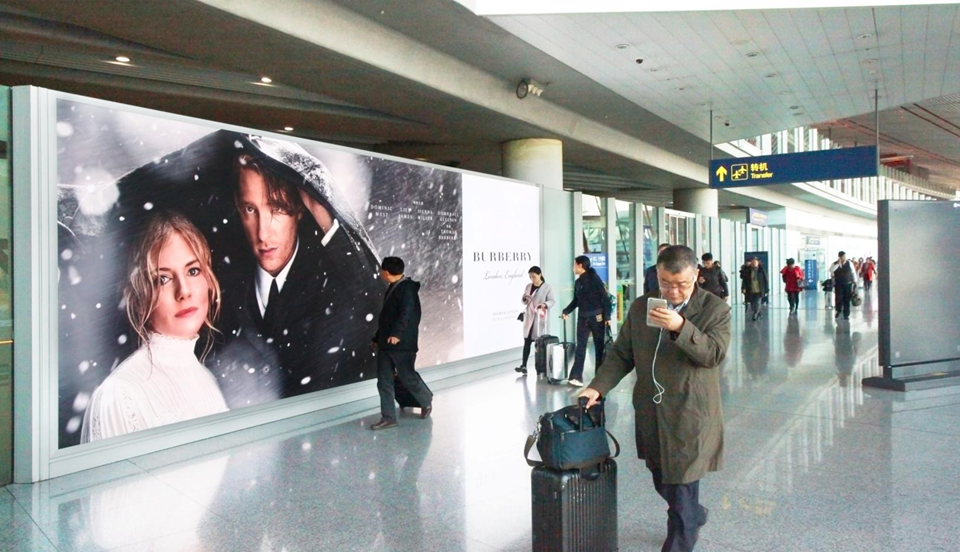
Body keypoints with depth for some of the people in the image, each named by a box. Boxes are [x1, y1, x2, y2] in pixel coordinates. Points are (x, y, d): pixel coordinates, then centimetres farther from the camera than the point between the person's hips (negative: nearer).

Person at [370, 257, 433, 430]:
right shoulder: (392, 289, 18)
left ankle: (426, 400, 28)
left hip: (402, 343, -9)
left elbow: (406, 313, -24)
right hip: (386, 344, 9)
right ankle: (388, 418, 10)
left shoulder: (407, 288, -11)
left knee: (407, 377, 1)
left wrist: (396, 333, -35)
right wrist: (377, 338, 26)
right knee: (384, 382, 4)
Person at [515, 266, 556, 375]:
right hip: (529, 317, 4)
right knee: (527, 342, 0)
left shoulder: (547, 287, -4)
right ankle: (524, 365, -1)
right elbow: (523, 301, 15)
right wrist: (525, 299, -9)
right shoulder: (528, 286, 11)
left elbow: (552, 301, -8)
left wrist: (545, 304, -28)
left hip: (540, 318, -4)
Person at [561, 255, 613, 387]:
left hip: (597, 317, -5)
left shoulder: (594, 278, -8)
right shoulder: (578, 282, 9)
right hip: (582, 318, 5)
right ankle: (576, 377, -6)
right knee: (580, 347, -2)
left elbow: (605, 297, -10)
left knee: (599, 346, 6)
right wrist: (566, 311, 2)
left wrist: (607, 316, -13)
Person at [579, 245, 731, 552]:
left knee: (682, 489, 0)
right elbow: (621, 354, 6)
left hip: (691, 416, -5)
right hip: (651, 414, 5)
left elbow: (715, 353, -17)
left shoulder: (715, 308, -5)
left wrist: (680, 327, -29)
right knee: (662, 483, 21)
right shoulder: (640, 307, 4)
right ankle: (695, 516, 51)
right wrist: (598, 387, -7)